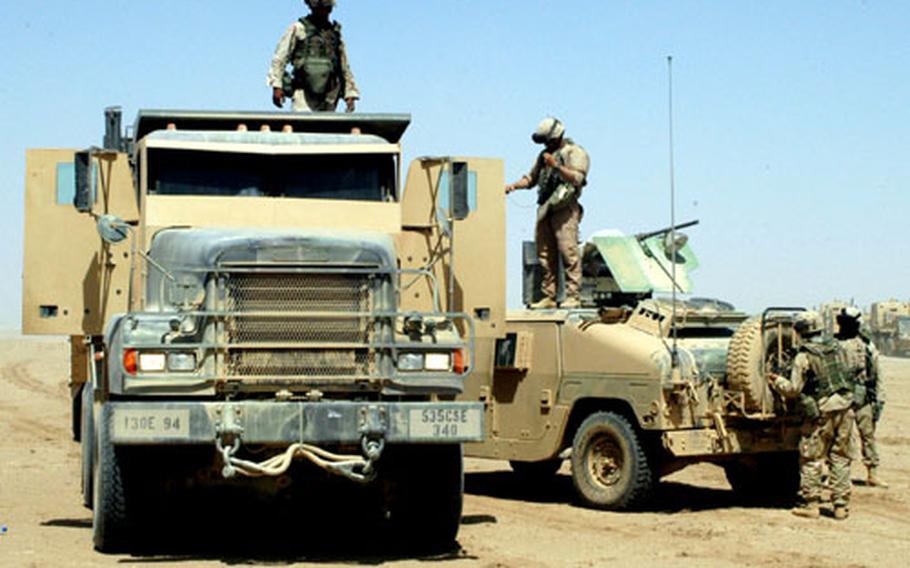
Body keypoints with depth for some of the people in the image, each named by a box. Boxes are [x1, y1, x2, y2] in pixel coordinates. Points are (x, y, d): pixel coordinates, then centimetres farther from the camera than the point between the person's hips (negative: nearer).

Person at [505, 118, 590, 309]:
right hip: (545, 208, 7)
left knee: (568, 251, -13)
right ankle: (549, 297, 8)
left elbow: (577, 178, -13)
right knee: (545, 254, 4)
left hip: (564, 209, -7)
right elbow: (532, 177, 27)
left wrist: (556, 165, -23)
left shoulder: (575, 153, 0)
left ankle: (573, 296, -12)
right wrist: (515, 185, 10)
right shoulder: (544, 154, 23)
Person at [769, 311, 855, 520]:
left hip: (821, 411, -5)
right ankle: (841, 505, 12)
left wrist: (777, 381, 7)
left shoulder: (804, 356, -11)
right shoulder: (836, 347, 6)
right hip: (844, 406, 5)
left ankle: (810, 504, 8)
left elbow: (793, 390, -10)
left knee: (811, 459, 5)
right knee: (840, 457, 11)